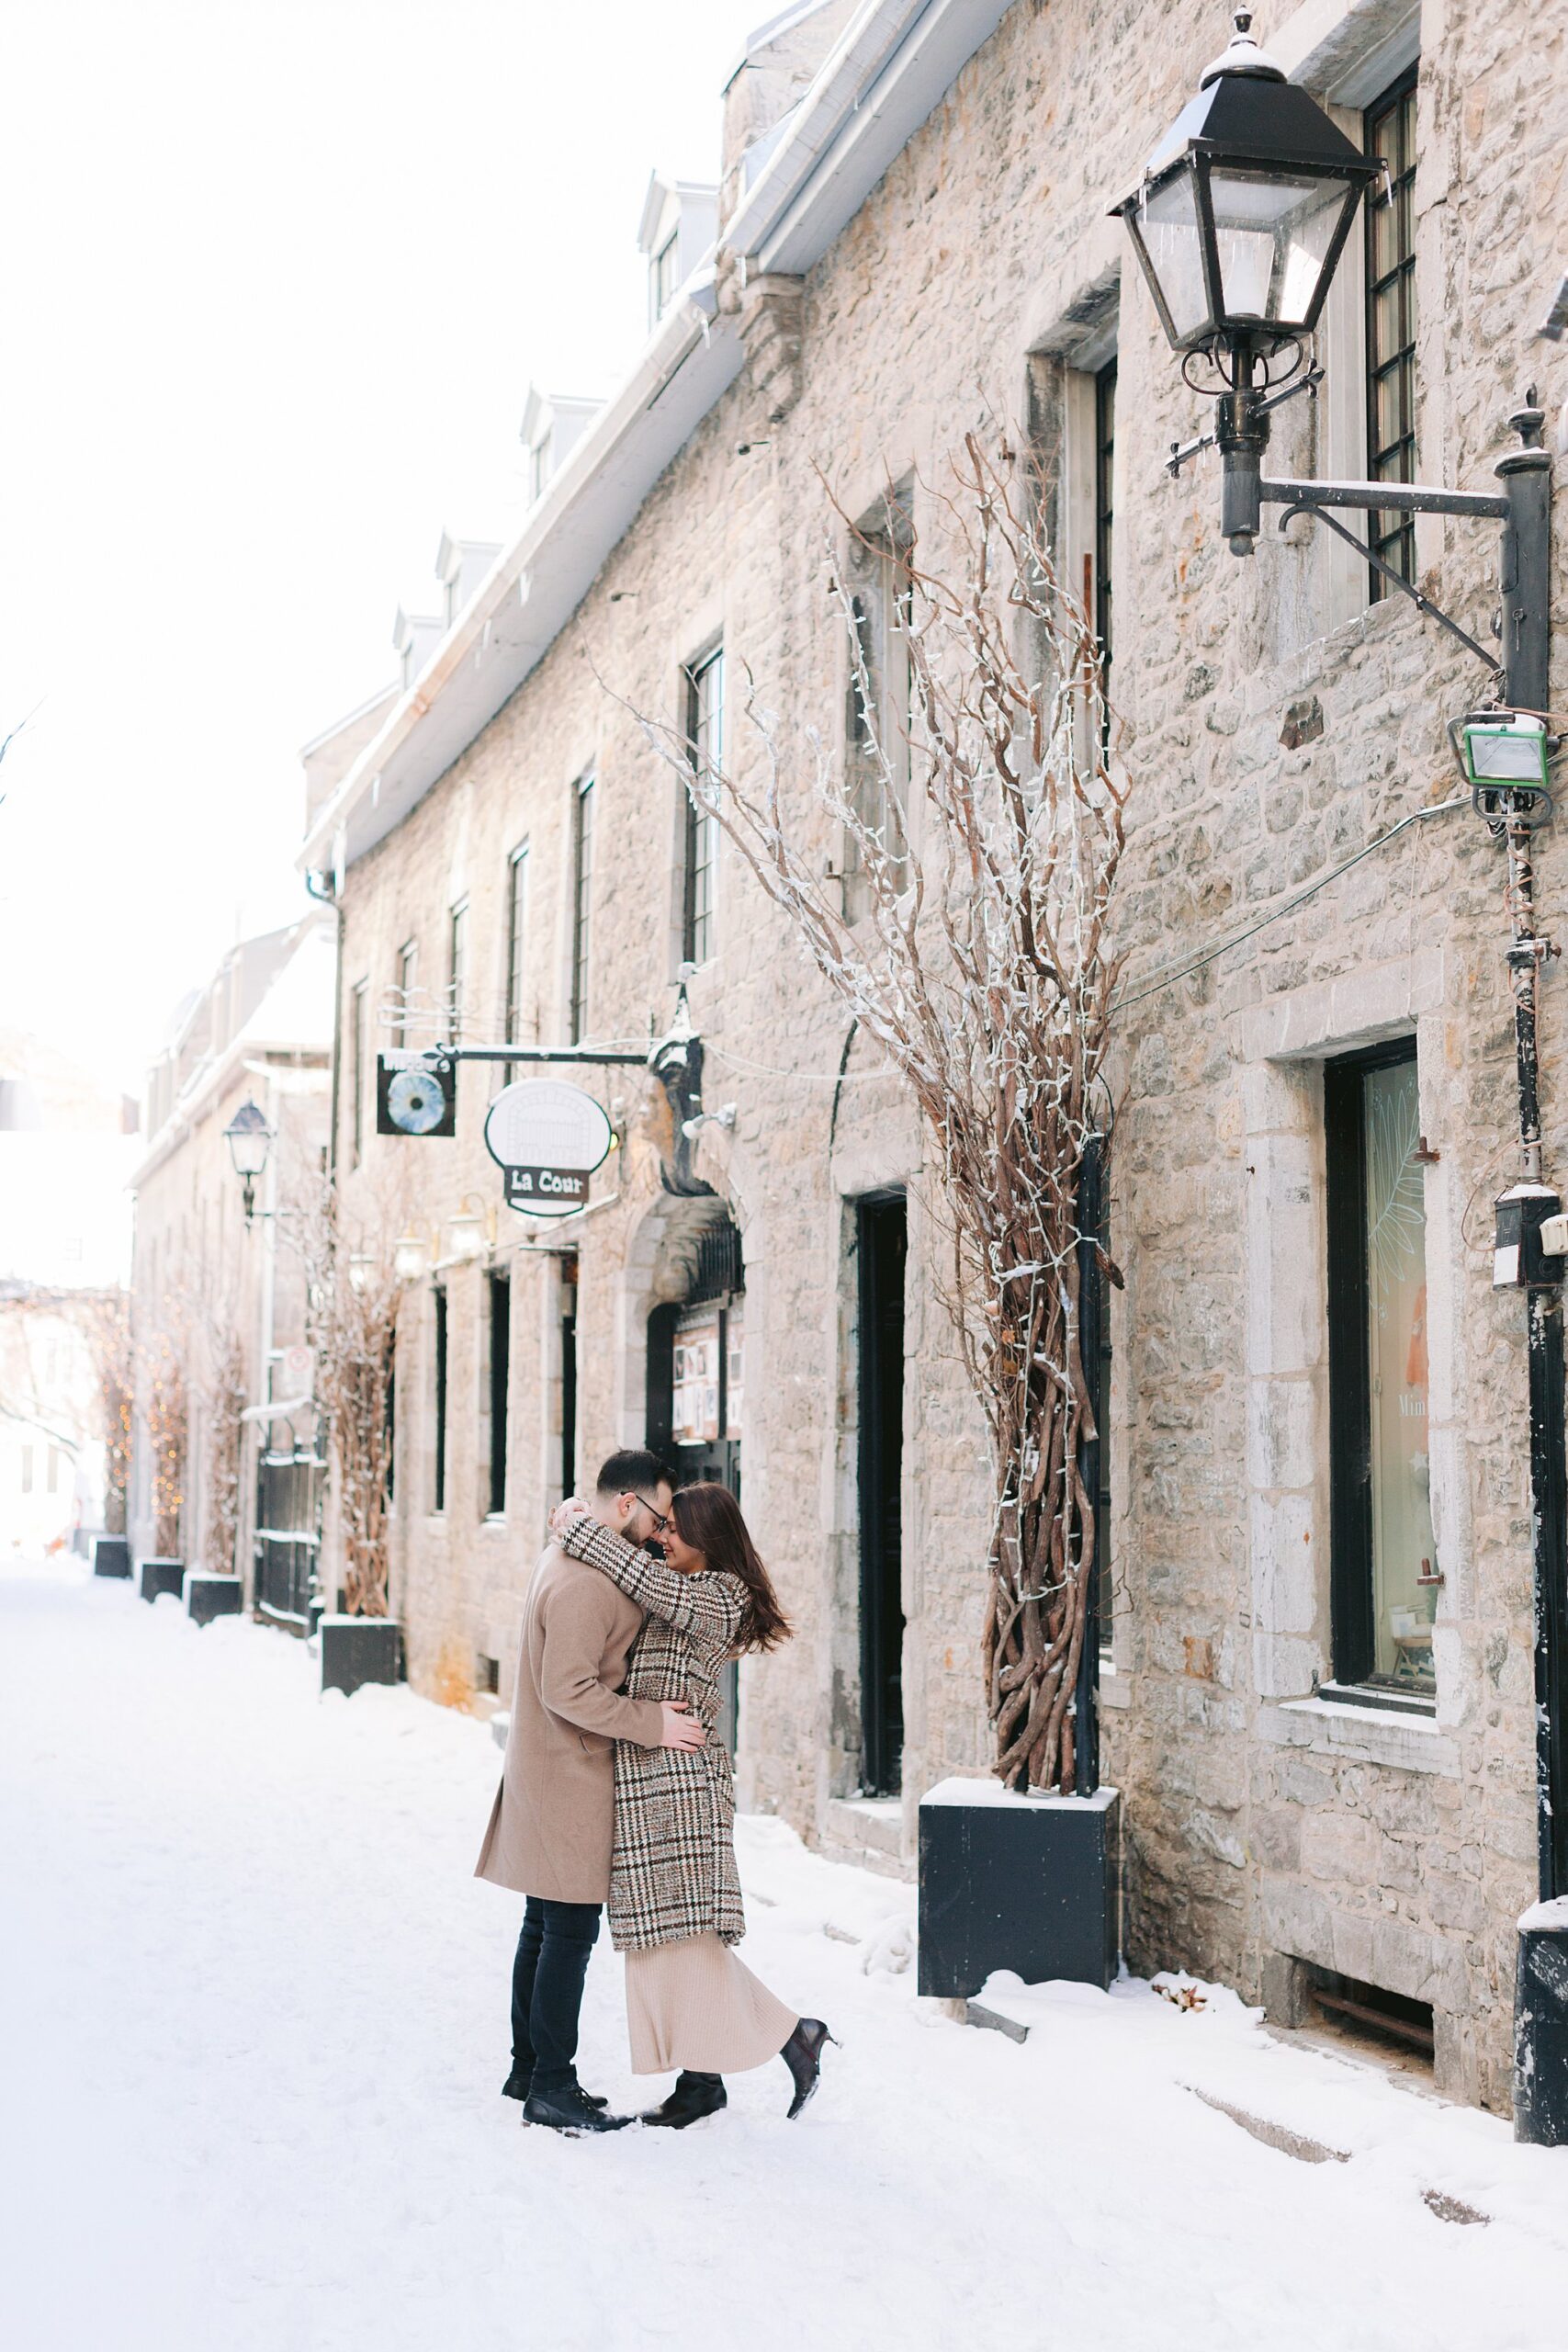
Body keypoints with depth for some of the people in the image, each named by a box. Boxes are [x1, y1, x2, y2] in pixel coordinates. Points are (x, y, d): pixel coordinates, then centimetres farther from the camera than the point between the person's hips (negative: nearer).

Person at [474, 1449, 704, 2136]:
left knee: (545, 1926, 17)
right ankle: (552, 2087, 1)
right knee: (569, 1932, -4)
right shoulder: (584, 1583, -22)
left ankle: (529, 2066, 26)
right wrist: (653, 1723, -20)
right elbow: (568, 1691, -26)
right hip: (570, 1777, -11)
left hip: (547, 1772, 11)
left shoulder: (568, 1558, 13)